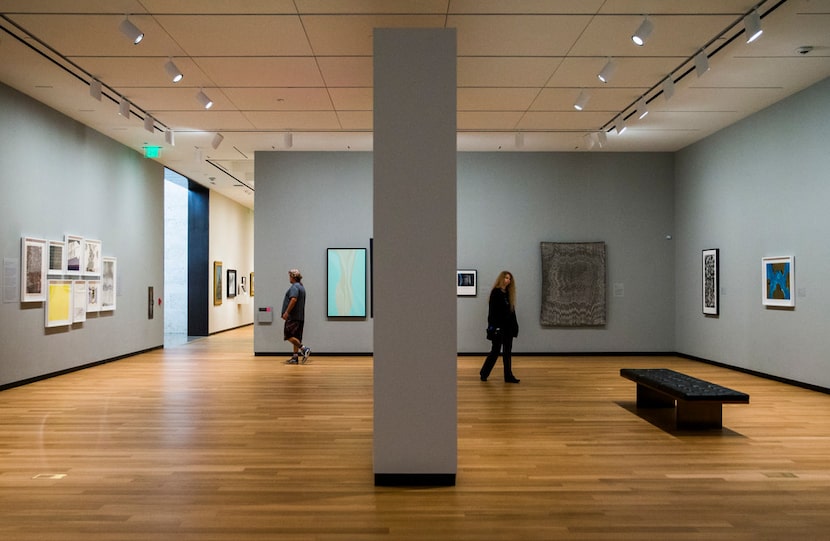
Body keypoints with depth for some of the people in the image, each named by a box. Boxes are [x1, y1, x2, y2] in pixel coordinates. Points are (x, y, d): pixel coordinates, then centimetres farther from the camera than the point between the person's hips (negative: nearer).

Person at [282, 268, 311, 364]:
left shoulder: (294, 287, -13)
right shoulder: (301, 286, 19)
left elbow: (293, 300, -26)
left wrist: (286, 312, -21)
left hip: (293, 316, -10)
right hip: (300, 316, 10)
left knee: (288, 335, -9)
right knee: (296, 337, 10)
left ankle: (304, 349, -13)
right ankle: (295, 357, 11)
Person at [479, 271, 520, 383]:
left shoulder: (508, 293, 11)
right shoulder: (495, 292, -8)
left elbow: (511, 310, 13)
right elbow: (493, 311, -13)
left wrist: (514, 324, 8)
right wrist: (494, 326, -18)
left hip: (508, 326, 7)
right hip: (498, 326, -6)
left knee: (508, 352, 8)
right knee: (496, 350, 0)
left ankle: (508, 376, 13)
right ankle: (484, 373, 16)